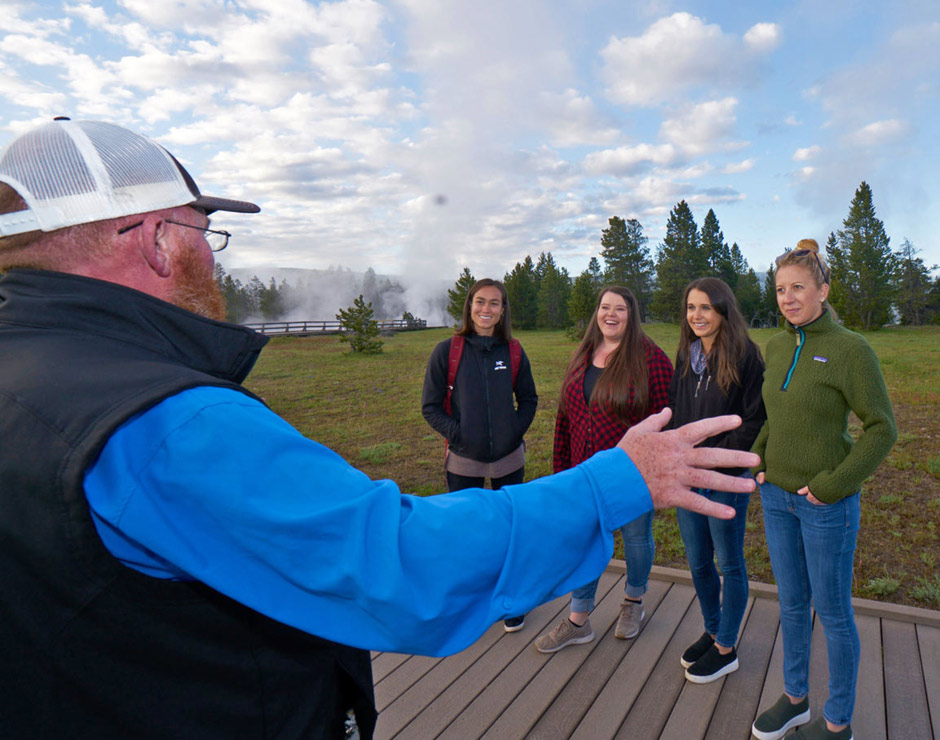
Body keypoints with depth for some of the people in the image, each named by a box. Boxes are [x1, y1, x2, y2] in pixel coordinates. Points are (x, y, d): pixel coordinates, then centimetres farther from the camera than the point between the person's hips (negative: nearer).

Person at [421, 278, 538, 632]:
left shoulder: (513, 351, 0)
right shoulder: (447, 351, -6)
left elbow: (529, 399, 10)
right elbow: (430, 406, -3)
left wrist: (515, 429, -5)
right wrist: (457, 433, -13)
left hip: (509, 459, 2)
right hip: (463, 461, -1)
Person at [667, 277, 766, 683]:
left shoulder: (745, 356, -11)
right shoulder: (685, 356, 7)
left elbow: (754, 420, -14)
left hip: (726, 479, -6)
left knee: (729, 564, 10)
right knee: (698, 562, 17)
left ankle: (726, 649, 26)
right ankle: (712, 631, 38)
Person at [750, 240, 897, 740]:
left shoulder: (850, 349, -15)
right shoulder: (778, 345, 4)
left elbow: (882, 428, -13)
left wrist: (831, 485, -16)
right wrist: (758, 459, 6)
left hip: (826, 504, -6)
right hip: (776, 496, 6)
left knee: (832, 611, 10)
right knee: (791, 602, 19)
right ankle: (795, 698, 38)